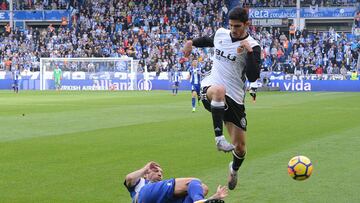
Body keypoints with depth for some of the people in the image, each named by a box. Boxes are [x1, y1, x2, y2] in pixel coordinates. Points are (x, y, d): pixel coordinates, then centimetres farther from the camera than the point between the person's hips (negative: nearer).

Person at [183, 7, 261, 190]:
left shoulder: (252, 46, -7)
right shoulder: (221, 33, 6)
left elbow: (253, 77, -19)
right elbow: (209, 41, 33)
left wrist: (249, 52, -25)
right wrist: (192, 42, 24)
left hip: (234, 98, -1)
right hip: (210, 88, 1)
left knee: (240, 147, 4)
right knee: (219, 91, -41)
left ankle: (234, 169, 40)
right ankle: (219, 137, -40)